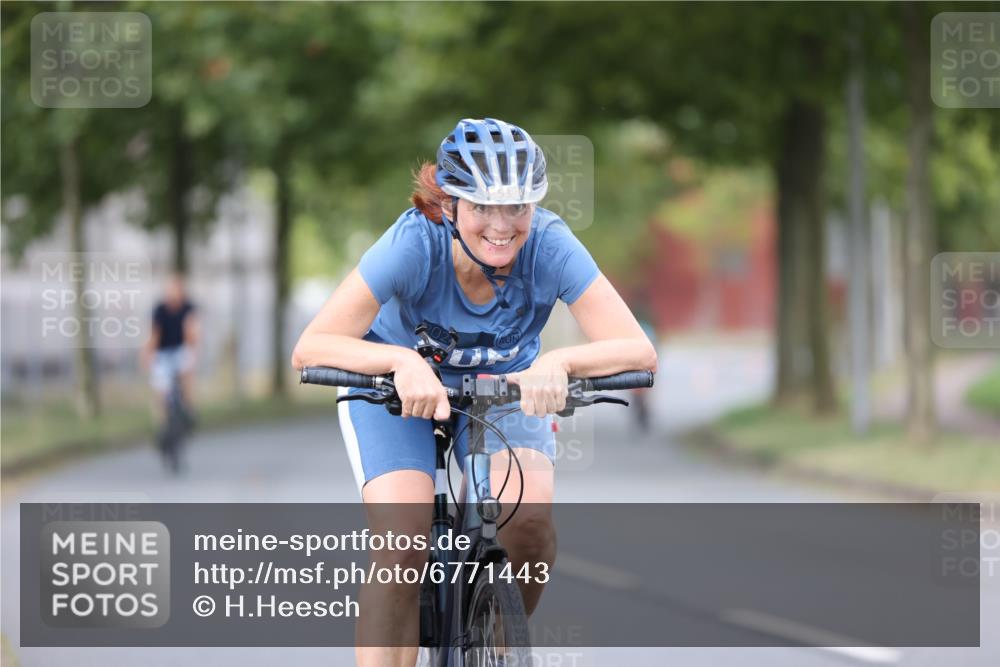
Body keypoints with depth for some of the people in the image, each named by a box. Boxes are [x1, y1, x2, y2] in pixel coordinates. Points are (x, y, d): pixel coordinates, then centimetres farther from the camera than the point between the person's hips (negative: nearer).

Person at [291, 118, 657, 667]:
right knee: (402, 541, -25)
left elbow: (637, 350, -34)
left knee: (529, 523, -25)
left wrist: (558, 362, -53)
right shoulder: (413, 244, -32)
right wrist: (403, 361, -56)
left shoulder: (550, 247, -29)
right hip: (397, 388, -1)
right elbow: (310, 348, -38)